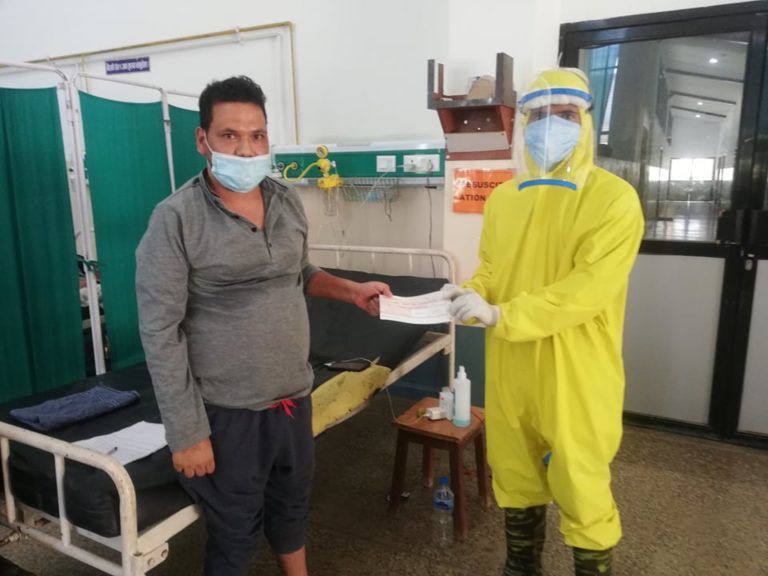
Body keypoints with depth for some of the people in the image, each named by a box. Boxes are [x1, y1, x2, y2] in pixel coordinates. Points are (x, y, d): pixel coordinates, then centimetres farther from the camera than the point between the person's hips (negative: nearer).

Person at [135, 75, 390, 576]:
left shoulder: (288, 203, 1)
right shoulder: (176, 219, -16)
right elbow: (161, 332, -16)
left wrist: (351, 290, 2)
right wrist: (187, 432, -16)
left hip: (294, 398, 6)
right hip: (229, 412, -5)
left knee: (292, 508, 25)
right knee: (235, 533, 14)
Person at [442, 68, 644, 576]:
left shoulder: (614, 198, -11)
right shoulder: (503, 197, 7)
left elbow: (589, 288, -21)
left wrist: (499, 316, -25)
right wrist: (467, 295, -10)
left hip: (575, 378, -5)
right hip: (509, 372, 6)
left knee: (582, 493, 8)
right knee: (516, 481, 21)